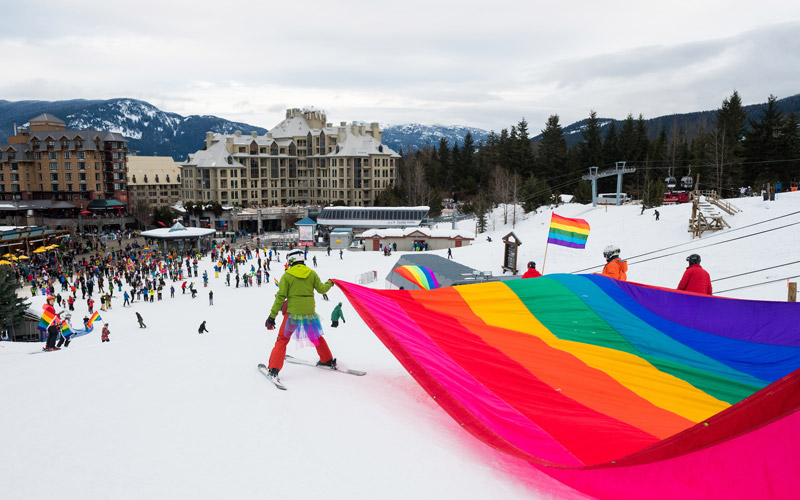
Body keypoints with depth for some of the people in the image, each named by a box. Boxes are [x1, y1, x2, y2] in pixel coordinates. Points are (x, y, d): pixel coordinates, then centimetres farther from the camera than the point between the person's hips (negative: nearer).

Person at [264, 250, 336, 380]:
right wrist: (329, 283, 30)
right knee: (316, 336, 24)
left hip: (293, 312, -3)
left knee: (282, 339, 6)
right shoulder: (311, 273, 3)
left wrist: (272, 316, -3)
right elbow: (321, 289, 7)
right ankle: (328, 360, 34)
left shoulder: (287, 275, -5)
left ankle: (274, 368, -3)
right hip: (310, 312, 3)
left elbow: (280, 297, -7)